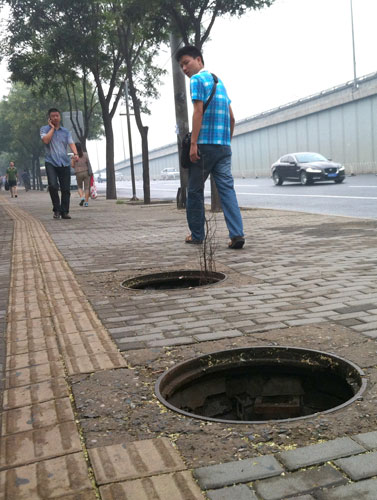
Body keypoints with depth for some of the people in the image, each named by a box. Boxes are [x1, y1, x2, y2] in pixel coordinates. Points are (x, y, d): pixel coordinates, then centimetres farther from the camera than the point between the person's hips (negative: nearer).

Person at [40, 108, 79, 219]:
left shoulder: (66, 131, 16)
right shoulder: (45, 129, 9)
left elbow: (71, 143, 3)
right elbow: (45, 140, -10)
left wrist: (75, 154, -16)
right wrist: (52, 128, -2)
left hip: (65, 163, 3)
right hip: (51, 162, -3)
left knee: (66, 189, 0)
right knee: (53, 185, -20)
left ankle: (65, 212, 10)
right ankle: (56, 210, -5)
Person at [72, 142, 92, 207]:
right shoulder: (85, 154, -1)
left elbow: (73, 165, -1)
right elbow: (88, 163, -6)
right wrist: (90, 172, -6)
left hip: (78, 173, 0)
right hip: (86, 172, 1)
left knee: (79, 187, 17)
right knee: (86, 187, 4)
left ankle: (82, 197, -8)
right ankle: (86, 202, 0)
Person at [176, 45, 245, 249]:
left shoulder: (197, 79, -1)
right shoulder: (219, 81, 22)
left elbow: (198, 112, -12)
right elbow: (231, 117, 21)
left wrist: (193, 143, -16)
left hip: (205, 144, -6)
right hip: (224, 146, 7)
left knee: (195, 190, 6)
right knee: (227, 188, -2)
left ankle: (196, 234, 12)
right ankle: (237, 233, -16)